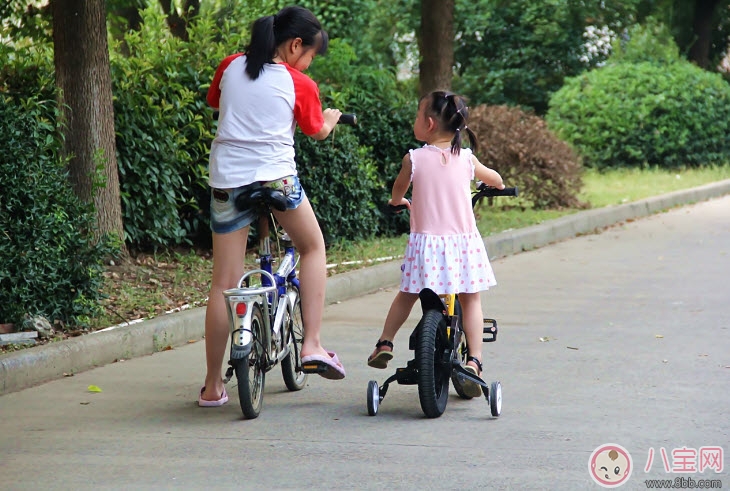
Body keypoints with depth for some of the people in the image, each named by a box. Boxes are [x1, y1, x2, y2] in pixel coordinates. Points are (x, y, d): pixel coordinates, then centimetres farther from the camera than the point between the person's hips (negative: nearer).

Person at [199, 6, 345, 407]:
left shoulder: (231, 67, 7)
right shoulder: (300, 85, 0)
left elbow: (213, 101, 27)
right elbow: (317, 131, 16)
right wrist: (331, 118, 39)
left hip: (227, 181, 3)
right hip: (277, 178, -3)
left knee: (224, 284, 4)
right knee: (313, 246, 24)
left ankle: (213, 387, 7)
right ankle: (312, 344, 14)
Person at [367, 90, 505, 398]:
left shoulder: (414, 159, -5)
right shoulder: (466, 158, 0)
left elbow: (397, 192, 15)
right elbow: (494, 179, 19)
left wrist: (397, 201, 39)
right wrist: (496, 184, 43)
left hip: (426, 244, -1)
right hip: (463, 243, 1)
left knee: (407, 295, 20)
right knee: (470, 301, 11)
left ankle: (385, 343, 22)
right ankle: (473, 362, 1)